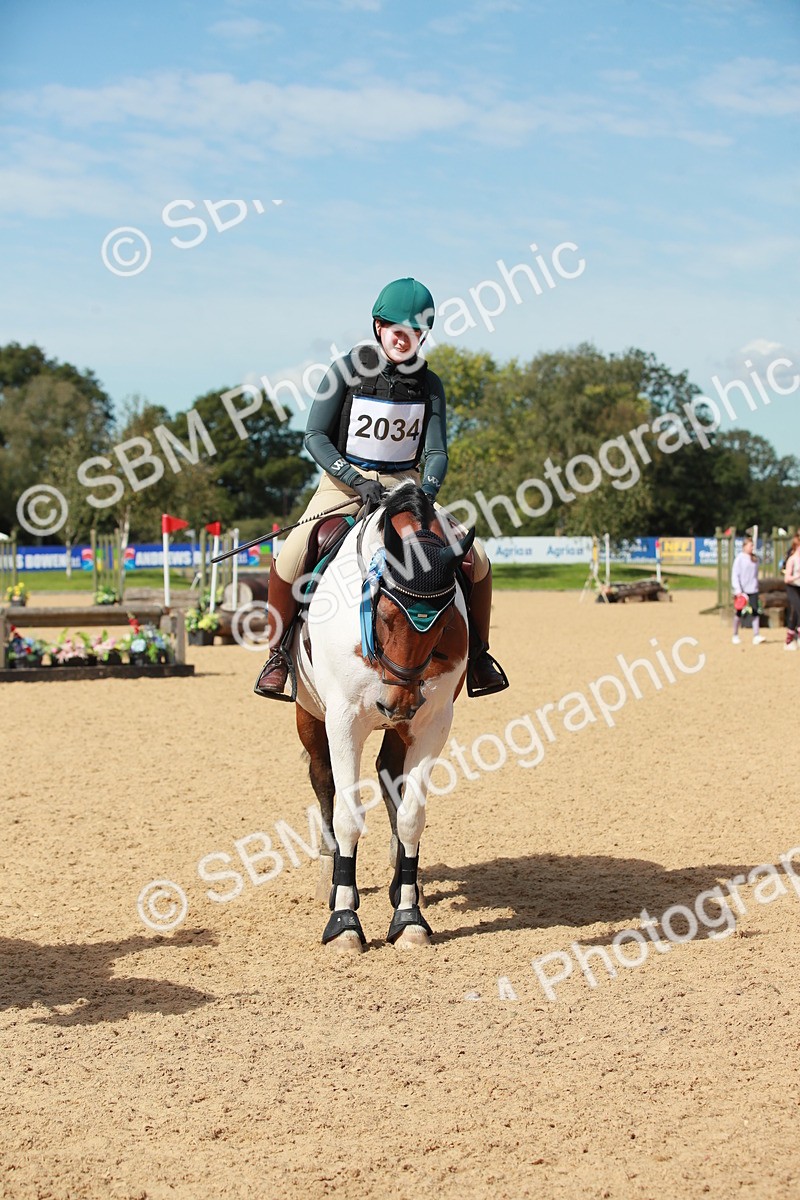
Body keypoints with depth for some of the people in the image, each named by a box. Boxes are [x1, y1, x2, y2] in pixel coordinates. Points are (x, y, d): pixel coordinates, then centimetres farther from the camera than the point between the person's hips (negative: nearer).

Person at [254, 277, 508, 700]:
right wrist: (358, 480, -23)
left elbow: (436, 452, -5)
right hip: (344, 481, -3)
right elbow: (316, 436, -10)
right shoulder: (348, 370, -8)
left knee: (475, 558, -13)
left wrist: (426, 494, -26)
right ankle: (278, 653, -10)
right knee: (292, 555, -29)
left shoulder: (429, 385, 0)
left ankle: (477, 653, 9)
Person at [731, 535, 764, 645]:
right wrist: (738, 590, -17)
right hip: (741, 591, -4)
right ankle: (735, 635, 20)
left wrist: (756, 585, 14)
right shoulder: (739, 558, -6)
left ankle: (756, 636, -11)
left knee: (756, 612, -7)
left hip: (753, 590, 4)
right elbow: (735, 575, -10)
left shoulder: (755, 558, 8)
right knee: (739, 613, 6)